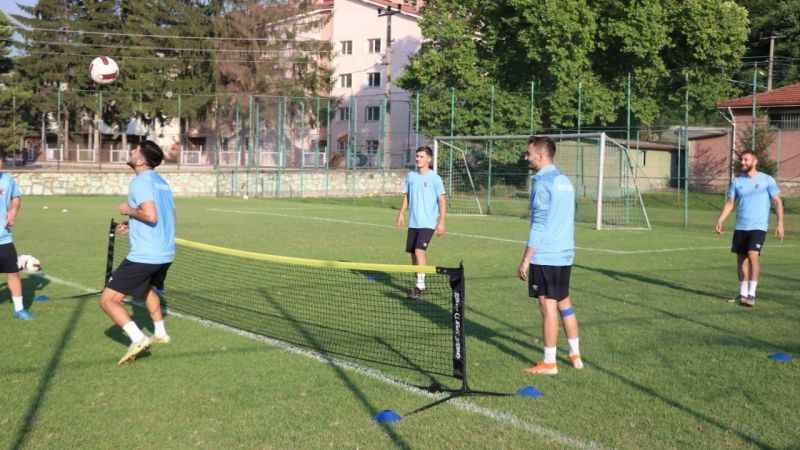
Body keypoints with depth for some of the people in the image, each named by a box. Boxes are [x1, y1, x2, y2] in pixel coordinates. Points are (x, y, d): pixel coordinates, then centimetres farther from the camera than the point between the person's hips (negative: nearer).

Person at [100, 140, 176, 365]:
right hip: (166, 254, 9)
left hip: (143, 256, -9)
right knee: (148, 289, 36)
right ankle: (160, 333, 46)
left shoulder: (140, 181, -14)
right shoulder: (161, 181, 14)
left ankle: (138, 338, -18)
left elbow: (151, 215, -27)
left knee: (108, 300, -6)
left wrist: (129, 210, -9)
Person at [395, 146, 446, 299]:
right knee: (413, 253, 7)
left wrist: (441, 222, -12)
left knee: (419, 251, -18)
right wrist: (401, 214, 7)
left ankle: (420, 285, -15)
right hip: (413, 222, 6)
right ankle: (419, 283, 21)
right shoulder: (410, 176, 9)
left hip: (428, 223, -6)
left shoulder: (435, 178, -6)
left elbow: (442, 201, -6)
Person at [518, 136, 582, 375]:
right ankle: (575, 355, 24)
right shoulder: (565, 181, 12)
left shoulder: (543, 183, -13)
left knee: (548, 306, -2)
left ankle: (549, 363, 5)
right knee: (564, 302, 17)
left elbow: (539, 226, -17)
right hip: (565, 255, 9)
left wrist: (526, 260, -15)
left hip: (545, 257, -8)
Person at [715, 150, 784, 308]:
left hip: (759, 226, -4)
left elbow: (777, 202, -1)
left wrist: (780, 223, -10)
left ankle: (751, 294, -14)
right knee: (741, 259, 7)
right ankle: (743, 294, 19)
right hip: (740, 227, 5)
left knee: (753, 255, -19)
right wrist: (720, 220, -4)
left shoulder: (767, 180, -1)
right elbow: (730, 203, 9)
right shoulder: (737, 181, 9)